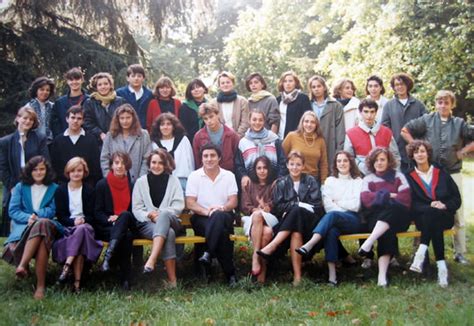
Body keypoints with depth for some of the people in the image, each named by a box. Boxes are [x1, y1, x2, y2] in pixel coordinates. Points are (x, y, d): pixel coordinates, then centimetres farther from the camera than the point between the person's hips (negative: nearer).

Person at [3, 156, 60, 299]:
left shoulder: (54, 188, 17)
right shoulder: (20, 187, 18)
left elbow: (53, 211, 5)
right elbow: (13, 210, 6)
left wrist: (36, 217, -13)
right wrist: (28, 217, -13)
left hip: (47, 225, 0)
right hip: (23, 226, 0)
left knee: (41, 225, -39)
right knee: (41, 236, -37)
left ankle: (22, 265, -43)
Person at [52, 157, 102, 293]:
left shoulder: (89, 190, 12)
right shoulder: (60, 190, 12)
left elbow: (91, 215, 7)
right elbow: (60, 216, 3)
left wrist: (83, 220, -16)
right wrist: (73, 222, -17)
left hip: (85, 226, 1)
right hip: (67, 228, -1)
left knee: (82, 229, -38)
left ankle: (67, 265, -45)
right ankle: (77, 281, -43)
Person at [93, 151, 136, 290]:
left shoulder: (131, 185, 16)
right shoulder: (102, 184, 6)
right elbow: (97, 212, 1)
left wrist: (120, 219, -7)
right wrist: (109, 219, -19)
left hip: (126, 225, 3)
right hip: (104, 228, -3)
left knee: (125, 215, -34)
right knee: (127, 236, -34)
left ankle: (108, 254, -39)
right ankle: (125, 278, -36)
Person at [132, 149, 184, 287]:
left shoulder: (173, 181, 13)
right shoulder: (141, 182, 14)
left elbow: (179, 205, 3)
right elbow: (136, 209, 7)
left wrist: (160, 213, -14)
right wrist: (149, 215, -15)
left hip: (170, 220, 0)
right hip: (147, 224, 0)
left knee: (164, 215, -38)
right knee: (168, 233, -35)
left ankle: (151, 260, -49)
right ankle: (172, 280, -39)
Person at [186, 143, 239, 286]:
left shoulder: (229, 176, 11)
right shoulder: (194, 176, 6)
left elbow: (233, 202, 3)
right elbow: (190, 203, -2)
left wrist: (222, 208, -20)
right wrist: (206, 211, -21)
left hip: (224, 217, 1)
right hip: (201, 217, -1)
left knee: (218, 216, -37)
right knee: (222, 232, -34)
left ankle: (208, 253, -30)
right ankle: (230, 273, -29)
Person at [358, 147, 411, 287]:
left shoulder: (398, 176, 18)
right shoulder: (368, 179, 20)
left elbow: (405, 199, 2)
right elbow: (366, 199, 0)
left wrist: (381, 198, -5)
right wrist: (390, 195, -1)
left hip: (398, 217, 0)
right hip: (377, 218, 0)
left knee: (391, 209, -37)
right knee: (387, 231, -35)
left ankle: (369, 242, -45)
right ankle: (382, 275, -45)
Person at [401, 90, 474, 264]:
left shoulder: (459, 123, 3)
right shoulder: (426, 120, 1)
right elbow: (405, 131, 4)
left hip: (453, 173, 1)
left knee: (458, 214, 7)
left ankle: (460, 253, 17)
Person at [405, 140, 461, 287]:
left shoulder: (441, 174, 15)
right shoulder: (409, 177, 10)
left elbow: (457, 198, 10)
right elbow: (412, 204, 0)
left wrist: (445, 205, -10)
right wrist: (430, 207, -16)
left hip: (444, 217, 1)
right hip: (422, 217, -1)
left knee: (432, 215, -35)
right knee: (431, 217, -37)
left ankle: (421, 254, -43)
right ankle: (441, 265, -43)